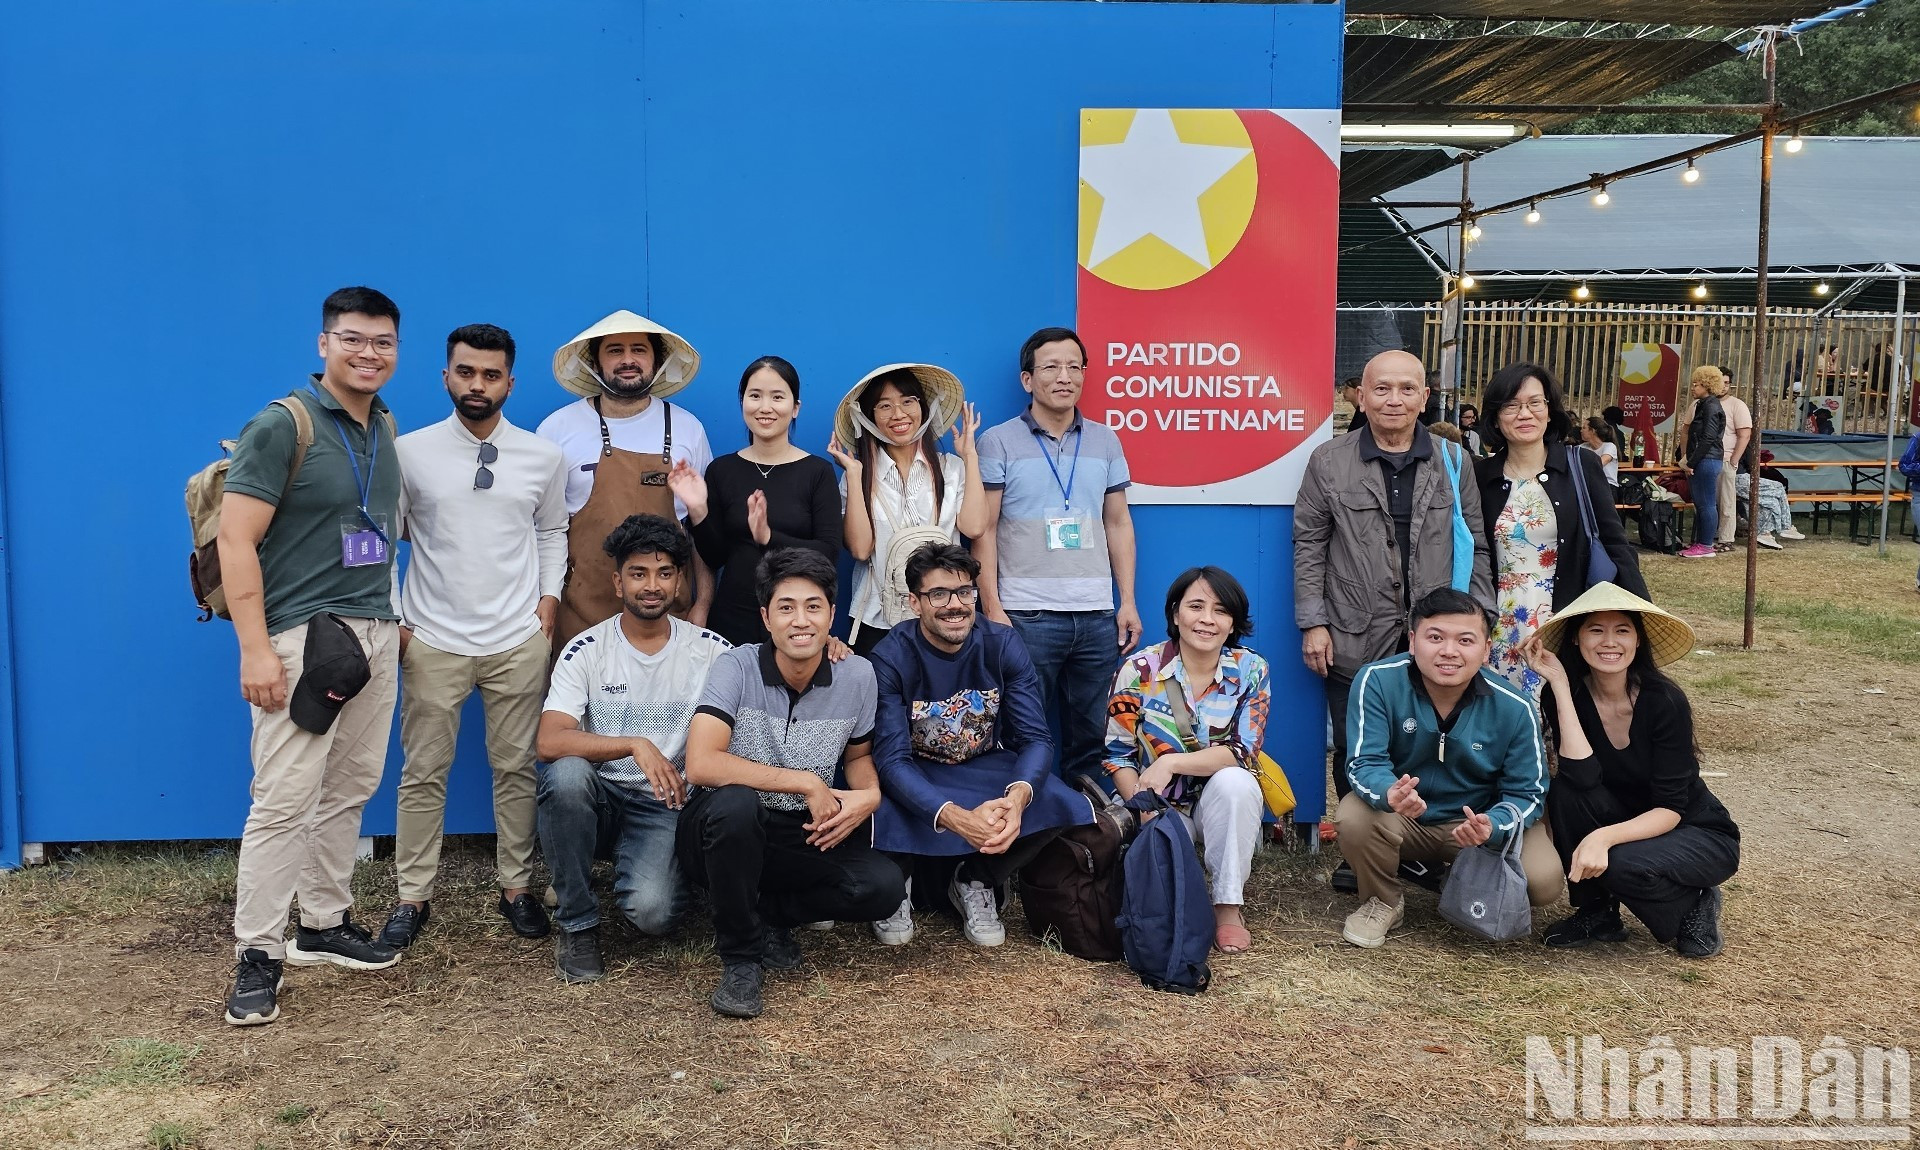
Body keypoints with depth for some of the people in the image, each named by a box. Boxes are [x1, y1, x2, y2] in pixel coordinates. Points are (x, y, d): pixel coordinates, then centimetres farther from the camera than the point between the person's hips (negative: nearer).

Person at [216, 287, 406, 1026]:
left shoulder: (386, 430, 12)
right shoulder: (281, 426, -10)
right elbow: (236, 538, -13)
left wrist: (393, 619, 15)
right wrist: (255, 648, -18)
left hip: (375, 634, 7)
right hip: (303, 636, -7)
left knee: (349, 791, 13)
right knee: (284, 800, -6)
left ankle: (324, 925, 26)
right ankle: (257, 954, 5)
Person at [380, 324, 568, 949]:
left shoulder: (543, 457, 3)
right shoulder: (409, 452, -2)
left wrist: (549, 599, 5)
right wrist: (391, 618, 1)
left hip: (519, 641, 1)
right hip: (432, 640, -1)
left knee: (517, 768, 7)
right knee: (423, 773, 5)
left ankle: (517, 886, 21)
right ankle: (413, 897, 18)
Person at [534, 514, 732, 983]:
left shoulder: (710, 650, -2)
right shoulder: (585, 650, -7)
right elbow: (550, 741, -19)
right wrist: (635, 744, -32)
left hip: (663, 806, -1)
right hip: (599, 798, 1)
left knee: (650, 914, -28)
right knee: (566, 774, -35)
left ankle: (655, 877, 13)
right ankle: (578, 922, -14)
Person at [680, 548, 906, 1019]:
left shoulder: (857, 674, -5)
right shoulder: (737, 667, -17)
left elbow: (858, 755, 12)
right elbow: (700, 765, -29)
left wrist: (869, 795, -12)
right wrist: (805, 782, -26)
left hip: (807, 834, 4)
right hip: (726, 829, -3)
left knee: (884, 887, -21)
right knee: (734, 804, -38)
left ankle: (769, 913, 7)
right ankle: (739, 958, -15)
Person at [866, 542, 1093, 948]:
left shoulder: (1003, 645, -13)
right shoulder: (891, 658, -20)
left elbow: (1035, 738, -16)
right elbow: (891, 758, -27)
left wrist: (1017, 796, -41)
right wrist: (958, 818, -45)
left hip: (984, 768, 3)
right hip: (914, 777, -2)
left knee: (1063, 806, -24)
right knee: (878, 817, -36)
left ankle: (975, 884, 5)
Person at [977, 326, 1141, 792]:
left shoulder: (1105, 441, 12)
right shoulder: (998, 442, 2)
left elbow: (1119, 524, 14)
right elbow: (983, 529, -1)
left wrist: (1127, 602, 7)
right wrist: (992, 609, -9)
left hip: (1097, 615, 3)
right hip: (1026, 616, -3)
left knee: (1091, 739, 7)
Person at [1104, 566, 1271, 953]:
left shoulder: (1251, 671, -5)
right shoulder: (1139, 671, -7)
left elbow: (1243, 752, -15)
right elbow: (1118, 755, -5)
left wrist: (1171, 763, -29)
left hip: (1224, 804, 1)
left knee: (1234, 781, -32)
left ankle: (1228, 906, -16)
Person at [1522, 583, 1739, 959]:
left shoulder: (1664, 700, -22)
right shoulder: (1568, 695, -13)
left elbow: (1671, 809, -22)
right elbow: (1582, 776, -29)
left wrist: (1605, 836, -38)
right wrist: (1559, 685, -29)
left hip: (1698, 835, -3)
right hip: (1624, 825, 4)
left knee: (1622, 865, -33)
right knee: (1566, 788, -25)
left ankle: (1693, 907, 1)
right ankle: (1598, 911, -5)